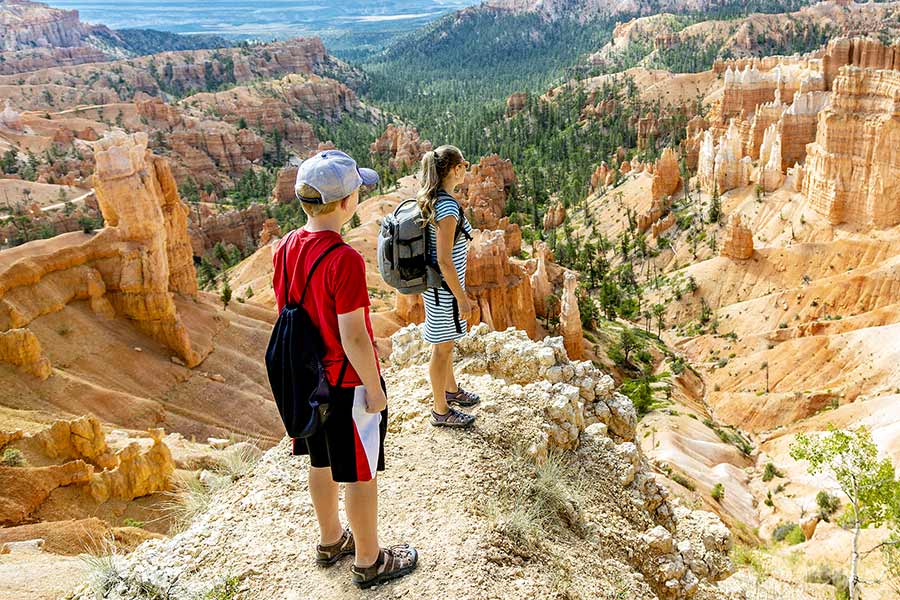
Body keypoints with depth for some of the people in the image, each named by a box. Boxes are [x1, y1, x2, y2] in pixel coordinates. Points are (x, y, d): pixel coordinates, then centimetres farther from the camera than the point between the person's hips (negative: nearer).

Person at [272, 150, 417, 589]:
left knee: (322, 463, 23)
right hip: (347, 383, -8)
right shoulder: (344, 260, -28)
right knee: (360, 474, 10)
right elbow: (353, 337, -25)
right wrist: (375, 388, -13)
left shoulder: (285, 248, -4)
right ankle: (368, 561, 28)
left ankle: (330, 540, 43)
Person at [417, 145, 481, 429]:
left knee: (445, 342, 26)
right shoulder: (448, 206, -24)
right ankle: (441, 411, 22)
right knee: (442, 348, 6)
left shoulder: (431, 200, 4)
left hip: (434, 282, 9)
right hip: (444, 287, -9)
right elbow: (444, 260, -25)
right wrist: (462, 297, -17)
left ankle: (451, 389, 47)